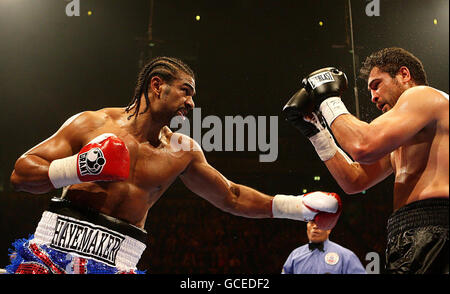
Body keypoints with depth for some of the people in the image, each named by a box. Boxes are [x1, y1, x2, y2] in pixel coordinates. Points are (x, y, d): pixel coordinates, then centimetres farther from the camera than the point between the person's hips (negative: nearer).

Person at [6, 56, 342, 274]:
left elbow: (232, 197, 20)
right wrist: (77, 169, -19)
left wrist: (300, 206, 16)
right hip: (56, 243, -2)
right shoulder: (93, 124, 0)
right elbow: (21, 173, -2)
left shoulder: (182, 151, 11)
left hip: (117, 260, 3)